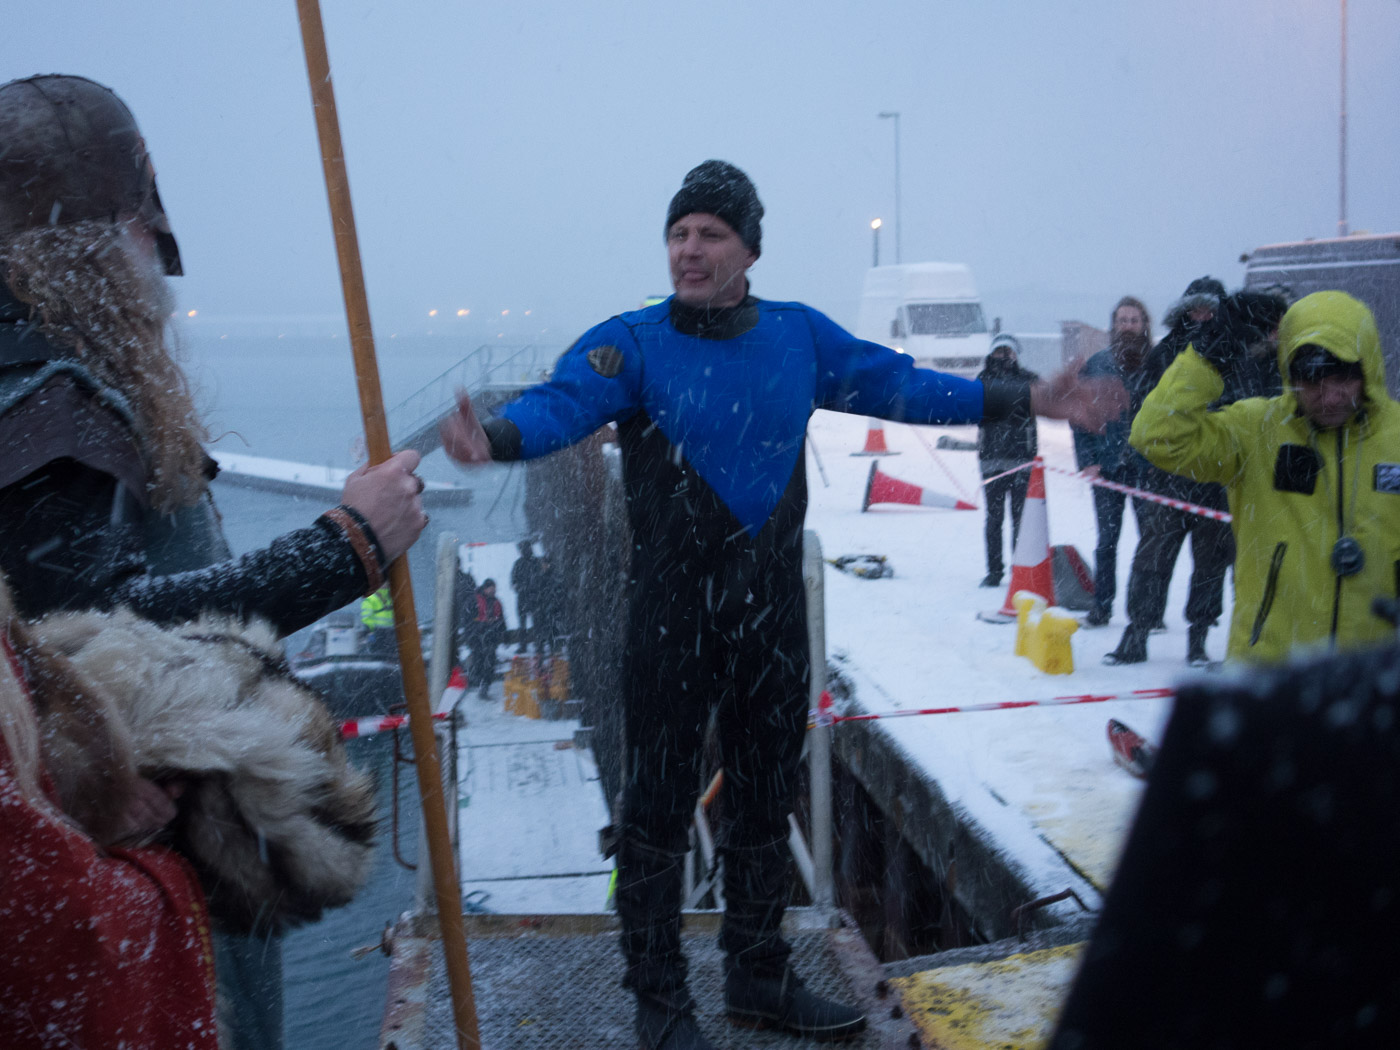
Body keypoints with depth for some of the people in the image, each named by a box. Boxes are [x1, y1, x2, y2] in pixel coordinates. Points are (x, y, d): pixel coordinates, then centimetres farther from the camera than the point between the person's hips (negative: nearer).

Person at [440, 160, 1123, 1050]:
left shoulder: (800, 336, 5)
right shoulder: (633, 342, -9)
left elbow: (900, 385, 9)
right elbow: (563, 405, -25)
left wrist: (1029, 400, 7)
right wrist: (496, 437, -47)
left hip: (776, 616, 5)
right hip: (674, 622, -4)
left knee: (768, 800, 17)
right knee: (661, 806, 3)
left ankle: (759, 976, 35)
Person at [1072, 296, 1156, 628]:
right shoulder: (1096, 365, 5)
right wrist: (1087, 461, -1)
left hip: (1147, 467, -2)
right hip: (1106, 466, 2)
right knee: (1106, 541, 8)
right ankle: (1101, 607, 17)